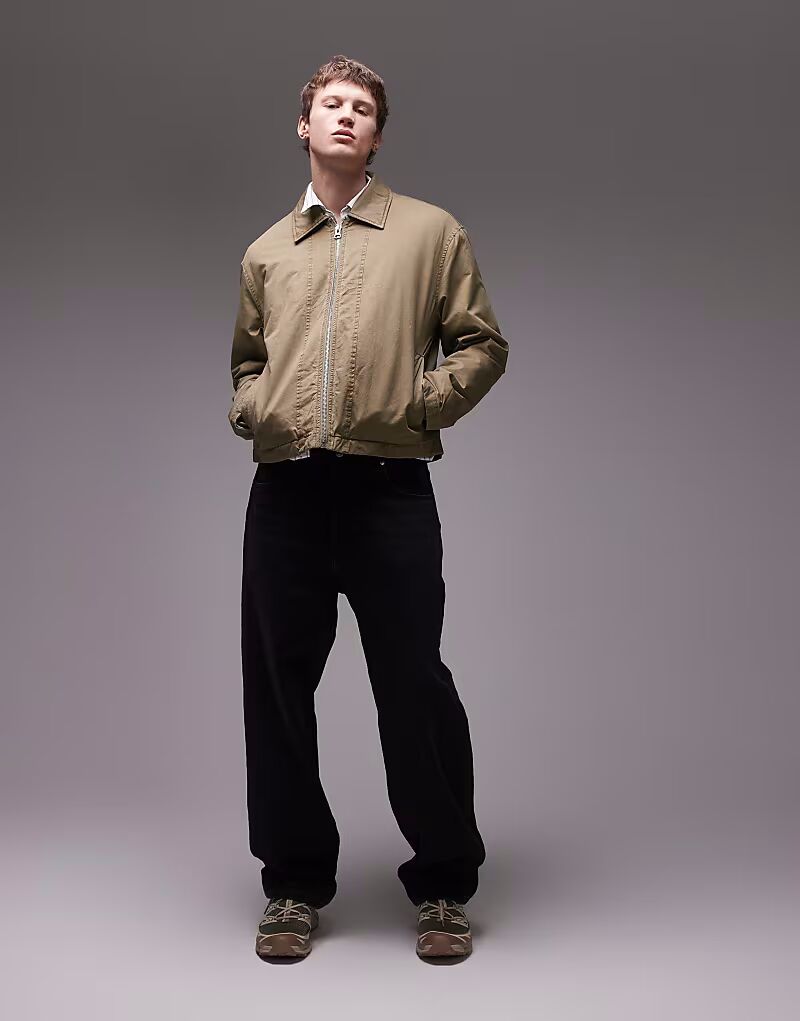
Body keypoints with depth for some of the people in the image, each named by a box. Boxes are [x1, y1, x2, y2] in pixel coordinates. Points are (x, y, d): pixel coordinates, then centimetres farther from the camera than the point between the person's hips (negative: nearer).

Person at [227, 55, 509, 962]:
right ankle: (295, 883, 21)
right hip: (284, 490, 4)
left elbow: (482, 344, 9)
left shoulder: (431, 231, 11)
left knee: (414, 686, -1)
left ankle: (443, 885, 16)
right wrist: (248, 409, 8)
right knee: (277, 685, 6)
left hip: (390, 487, -3)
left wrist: (424, 400, -6)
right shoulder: (264, 252, 20)